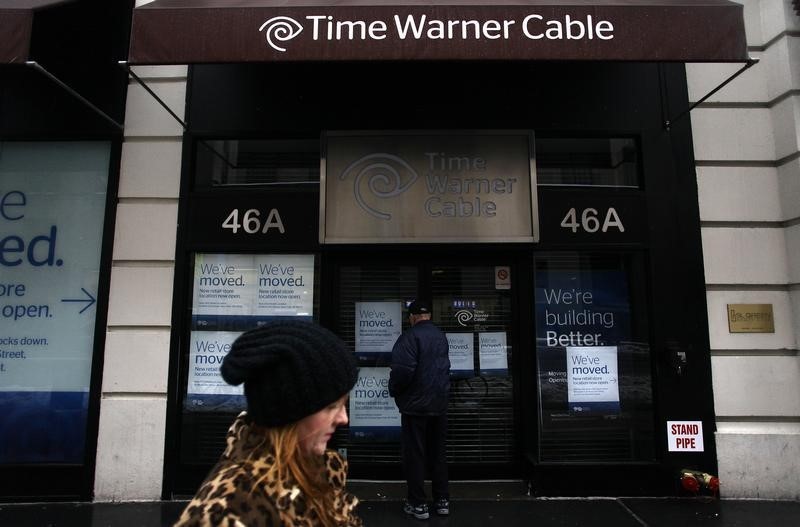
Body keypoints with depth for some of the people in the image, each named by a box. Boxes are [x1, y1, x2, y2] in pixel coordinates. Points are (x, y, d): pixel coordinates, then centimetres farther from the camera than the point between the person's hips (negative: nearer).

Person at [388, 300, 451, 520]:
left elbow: (403, 369, -24)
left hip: (416, 403, -7)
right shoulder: (441, 336, 9)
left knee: (415, 454, 4)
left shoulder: (410, 336, -16)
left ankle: (418, 504, 11)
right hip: (439, 403, 7)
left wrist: (393, 390, -8)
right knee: (438, 453, 15)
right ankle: (442, 500, 22)